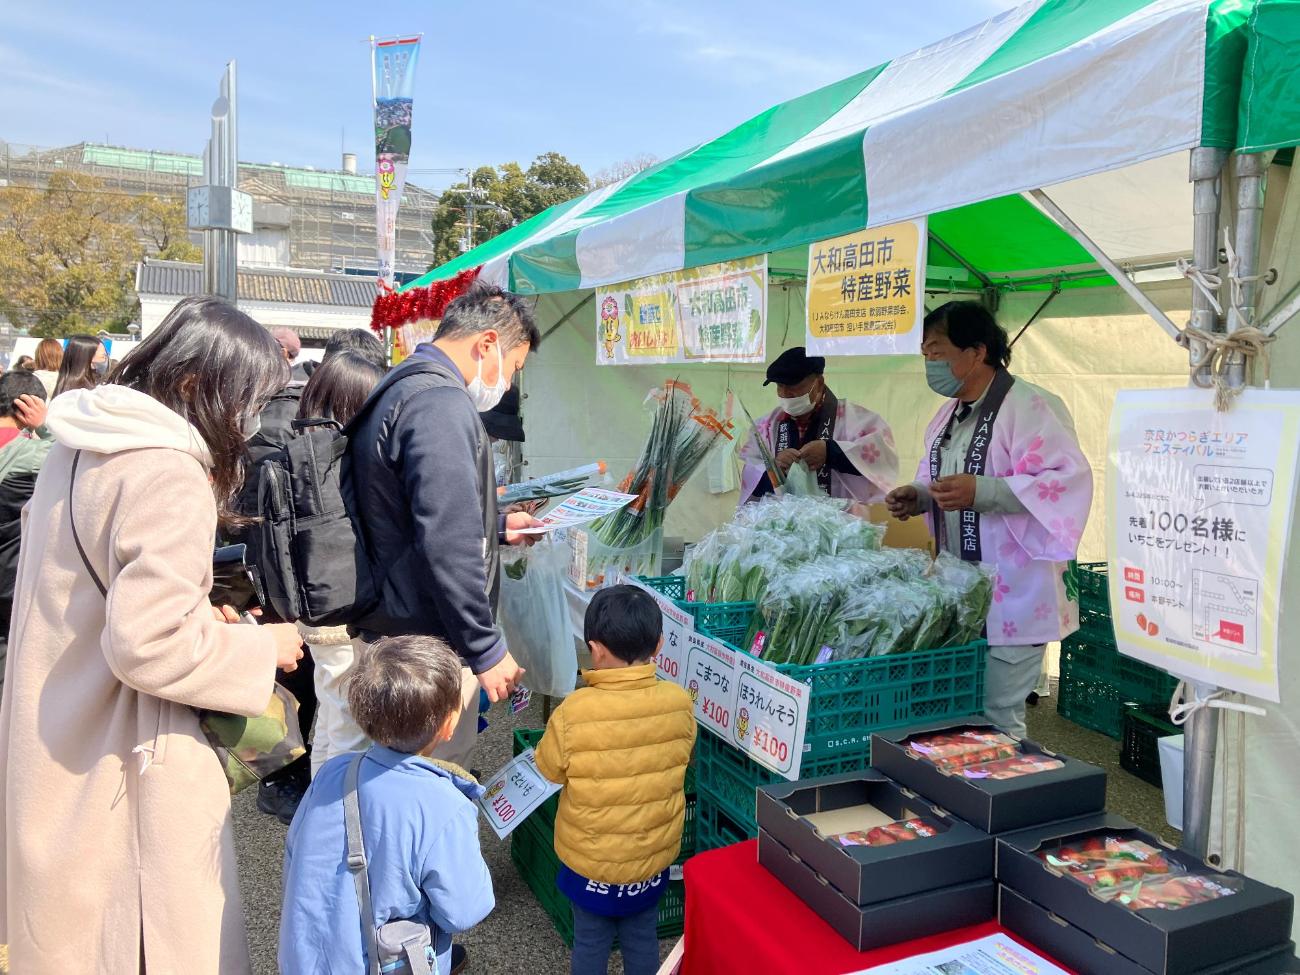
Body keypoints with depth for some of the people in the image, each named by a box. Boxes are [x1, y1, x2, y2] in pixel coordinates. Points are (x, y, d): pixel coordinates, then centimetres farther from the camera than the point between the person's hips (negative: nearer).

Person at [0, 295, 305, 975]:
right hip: (123, 764, -9)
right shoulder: (168, 475, -25)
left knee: (73, 913, 26)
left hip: (55, 739, 9)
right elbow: (148, 645, -29)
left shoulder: (78, 445, 5)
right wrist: (261, 649, -15)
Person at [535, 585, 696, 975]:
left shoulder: (573, 712, -28)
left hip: (590, 858, -2)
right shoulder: (680, 702, -19)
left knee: (590, 942, 21)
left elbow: (549, 769, -9)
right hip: (653, 854, 2)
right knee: (642, 939, 24)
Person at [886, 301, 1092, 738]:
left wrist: (981, 491, -30)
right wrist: (920, 497, 4)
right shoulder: (950, 414, 14)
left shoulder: (1029, 407, -15)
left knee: (995, 718, -1)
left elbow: (1068, 479, -23)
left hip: (1011, 599, -8)